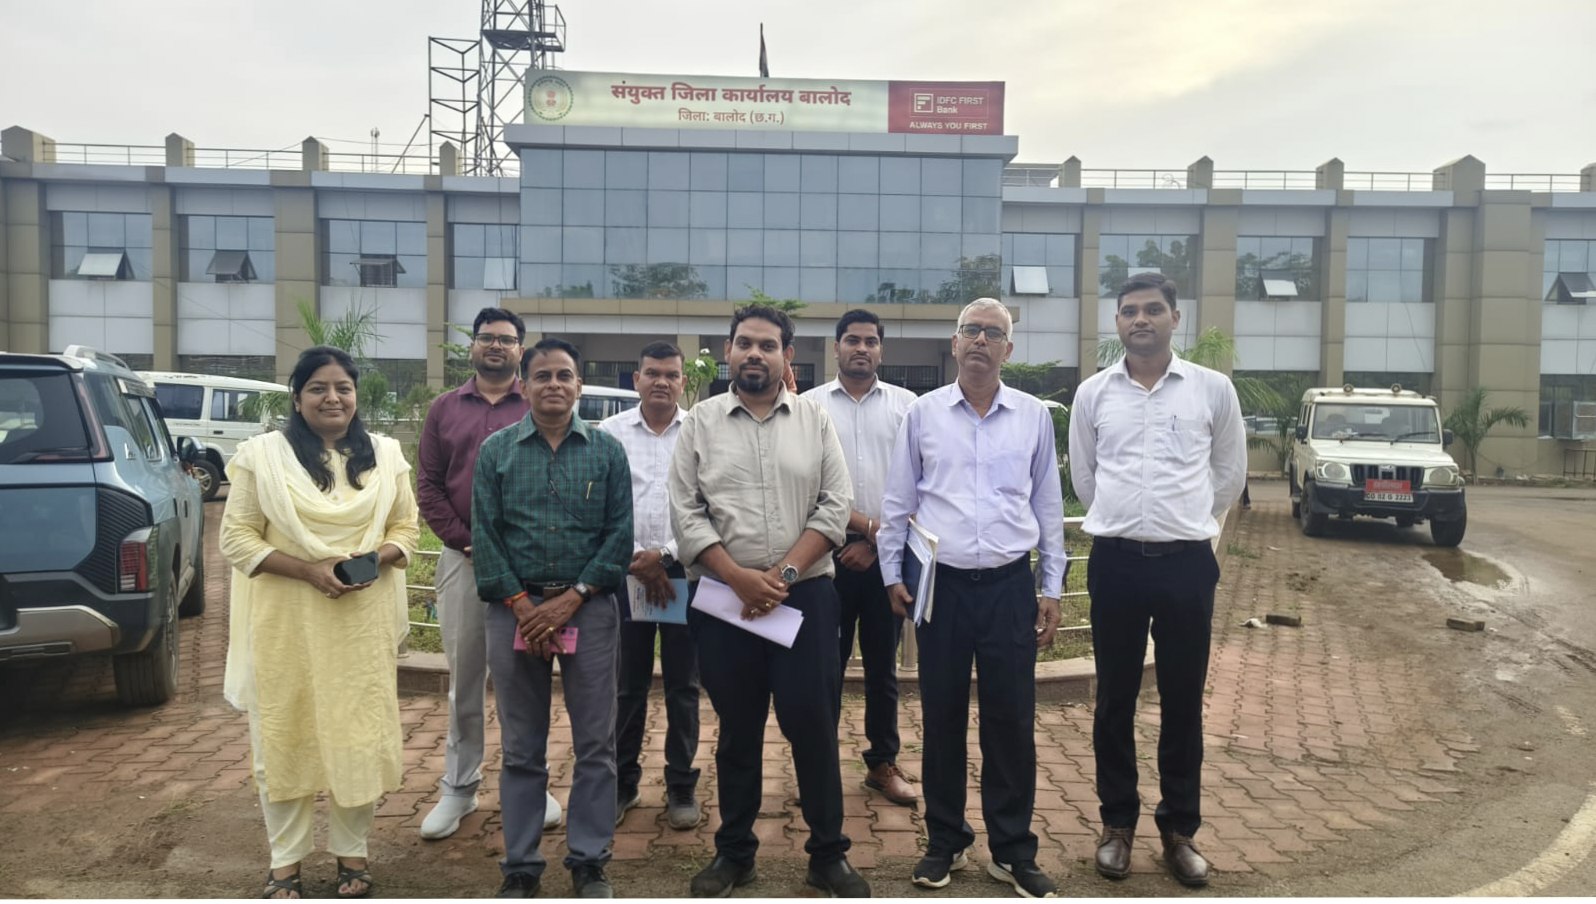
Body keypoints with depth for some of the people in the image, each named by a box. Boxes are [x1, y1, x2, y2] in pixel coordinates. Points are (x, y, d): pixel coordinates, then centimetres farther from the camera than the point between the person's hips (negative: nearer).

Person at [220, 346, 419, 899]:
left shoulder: (386, 455, 5)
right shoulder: (262, 455, -3)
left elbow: (405, 527, 10)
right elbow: (237, 538, -5)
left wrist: (377, 558, -12)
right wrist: (309, 570, -16)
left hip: (363, 622, 2)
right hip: (285, 623, -2)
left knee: (360, 734, 7)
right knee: (285, 737, 7)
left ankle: (351, 852, 24)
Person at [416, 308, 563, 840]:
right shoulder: (444, 409, 11)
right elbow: (427, 484, 6)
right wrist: (463, 541, -6)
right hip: (462, 558, 2)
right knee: (464, 678, 9)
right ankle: (459, 788, 19)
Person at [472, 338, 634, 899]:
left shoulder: (607, 451, 4)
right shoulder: (496, 450, 5)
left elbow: (620, 534, -1)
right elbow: (484, 534, 0)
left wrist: (571, 598, -10)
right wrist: (524, 605, -9)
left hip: (589, 608, 0)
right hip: (515, 608, 0)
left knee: (595, 744, 4)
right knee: (521, 748, 8)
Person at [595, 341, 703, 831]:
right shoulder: (609, 433, 4)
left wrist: (664, 555, -9)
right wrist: (637, 559, -7)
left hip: (684, 570, -1)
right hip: (625, 570, 1)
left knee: (683, 684, 6)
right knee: (627, 684, 8)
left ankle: (682, 786, 18)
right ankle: (622, 784, 21)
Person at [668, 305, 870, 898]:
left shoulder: (815, 420, 4)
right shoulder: (700, 422, 3)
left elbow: (835, 506, -1)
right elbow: (686, 514, -2)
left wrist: (784, 574, -11)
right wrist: (741, 579, -11)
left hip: (805, 597, 0)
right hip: (724, 600, 1)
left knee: (814, 725, 3)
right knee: (738, 730, 12)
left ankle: (828, 855, 18)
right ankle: (733, 852, 27)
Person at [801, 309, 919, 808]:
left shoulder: (906, 405, 4)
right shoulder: (810, 405, 2)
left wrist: (875, 541, -6)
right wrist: (865, 523, -11)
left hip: (887, 554, 1)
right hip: (829, 551, -1)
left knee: (882, 665, 11)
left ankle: (883, 764, 23)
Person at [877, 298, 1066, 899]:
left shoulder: (1034, 416, 5)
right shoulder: (923, 412, 2)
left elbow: (1048, 506, 9)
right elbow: (897, 502, 7)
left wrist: (1052, 588, 7)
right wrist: (892, 573, 3)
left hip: (1011, 585, 0)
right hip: (941, 583, 0)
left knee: (1012, 720, 5)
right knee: (942, 718, 9)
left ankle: (1013, 851, 21)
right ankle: (945, 843, 25)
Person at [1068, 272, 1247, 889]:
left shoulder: (1213, 389, 0)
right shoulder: (1093, 393, 3)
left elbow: (1231, 473, 12)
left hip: (1187, 561, 0)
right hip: (1115, 561, 1)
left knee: (1183, 703, 8)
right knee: (1115, 700, 9)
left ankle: (1179, 830, 23)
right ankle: (1118, 824, 24)